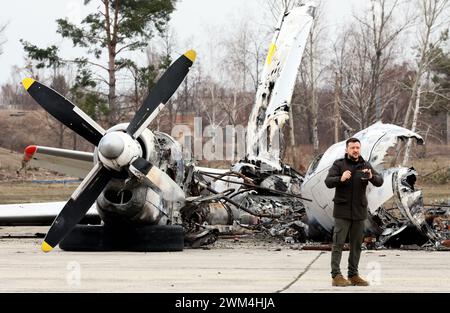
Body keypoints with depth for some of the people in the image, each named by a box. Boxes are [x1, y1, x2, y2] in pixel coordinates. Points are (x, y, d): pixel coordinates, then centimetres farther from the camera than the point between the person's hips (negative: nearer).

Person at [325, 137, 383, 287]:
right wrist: (340, 179, -31)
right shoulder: (339, 164, -1)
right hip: (342, 211, -4)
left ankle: (353, 275, 15)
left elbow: (380, 181, -3)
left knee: (356, 245, 8)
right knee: (338, 243, -6)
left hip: (359, 211, 4)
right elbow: (328, 182, -11)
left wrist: (371, 176, -25)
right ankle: (336, 276, -7)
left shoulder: (365, 166, 7)